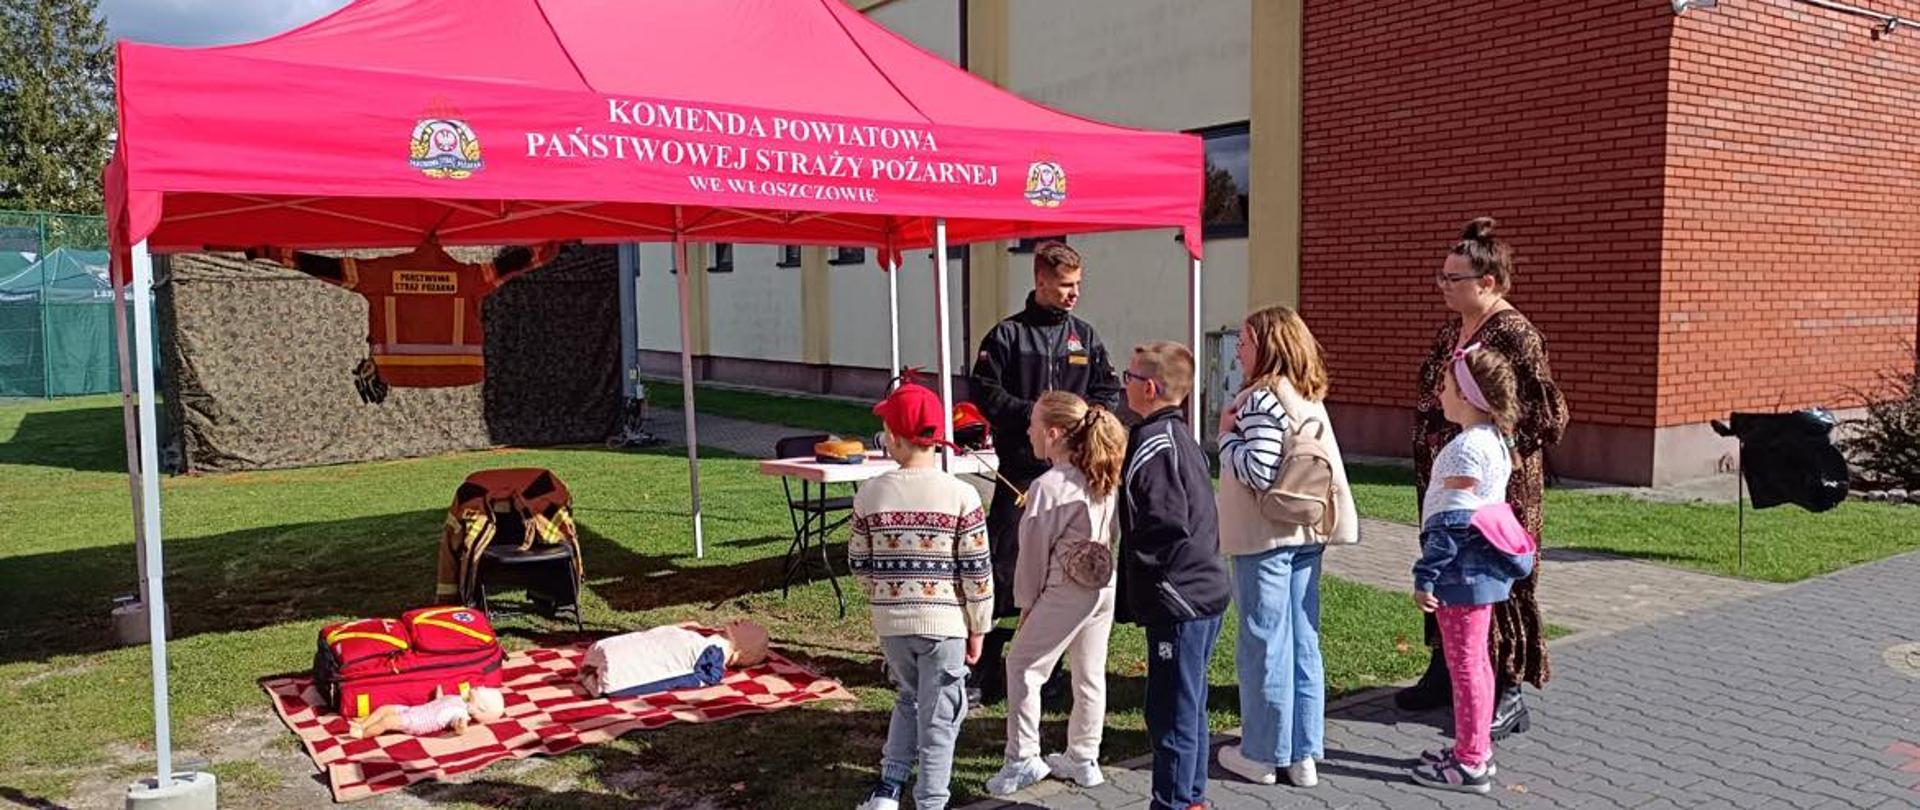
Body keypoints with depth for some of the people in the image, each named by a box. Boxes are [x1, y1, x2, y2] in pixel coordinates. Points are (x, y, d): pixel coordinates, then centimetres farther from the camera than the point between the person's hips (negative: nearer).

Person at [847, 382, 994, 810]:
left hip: (891, 622, 3)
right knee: (939, 717, 9)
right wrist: (978, 627, 3)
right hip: (944, 623, -3)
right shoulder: (961, 494, -11)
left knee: (908, 700, 24)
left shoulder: (870, 494, -5)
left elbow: (859, 565, 3)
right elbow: (977, 571, -9)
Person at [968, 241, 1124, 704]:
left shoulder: (1085, 337, 11)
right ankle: (985, 668, 5)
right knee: (1004, 567, -4)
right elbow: (983, 390, -4)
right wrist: (1032, 413, -14)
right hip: (1021, 468, -4)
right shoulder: (1008, 334, -1)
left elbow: (1109, 391, 13)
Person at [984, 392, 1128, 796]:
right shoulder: (1104, 480, 3)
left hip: (1065, 592, -7)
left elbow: (1034, 550, -11)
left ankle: (1022, 760, 10)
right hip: (1105, 588, 7)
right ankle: (1083, 760, 29)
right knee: (1090, 674, 17)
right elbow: (1108, 537, 9)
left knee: (1022, 666, 8)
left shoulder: (1047, 486, -17)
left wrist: (1026, 601, 1)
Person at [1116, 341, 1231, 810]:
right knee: (1189, 706, 19)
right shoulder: (1181, 435, 13)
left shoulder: (1152, 444, -18)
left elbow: (1168, 524, -26)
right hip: (1203, 593, 10)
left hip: (1177, 603, -10)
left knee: (1170, 712, 0)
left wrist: (1137, 561, -9)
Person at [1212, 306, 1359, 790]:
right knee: (1302, 645, 11)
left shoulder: (1263, 397, -15)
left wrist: (1227, 435, -10)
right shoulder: (1309, 399, 11)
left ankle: (1262, 755, 13)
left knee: (1264, 646, 2)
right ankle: (1304, 754, 19)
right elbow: (1324, 467, 13)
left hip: (1265, 539, -8)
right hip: (1306, 536, 8)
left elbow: (1259, 472, -24)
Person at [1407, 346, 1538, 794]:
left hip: (1463, 572, -10)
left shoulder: (1467, 447, -21)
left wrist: (1425, 575, -20)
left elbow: (1453, 520, -23)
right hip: (1482, 568, 10)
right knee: (1474, 662, 18)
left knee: (1465, 665, 0)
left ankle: (1470, 764, 9)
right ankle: (1476, 747, 30)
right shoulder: (1494, 440, 10)